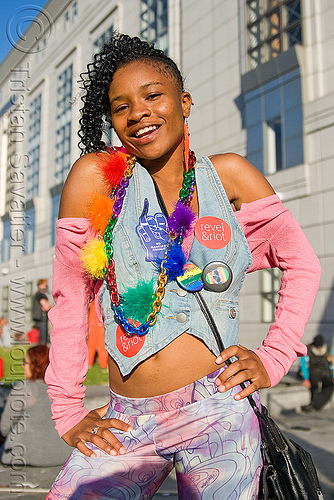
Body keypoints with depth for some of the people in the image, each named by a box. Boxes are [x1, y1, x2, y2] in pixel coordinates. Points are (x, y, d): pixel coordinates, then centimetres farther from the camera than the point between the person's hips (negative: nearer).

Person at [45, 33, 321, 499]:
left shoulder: (228, 175, 0)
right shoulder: (96, 175, -4)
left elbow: (302, 263, 9)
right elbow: (69, 295, 1)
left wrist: (273, 359, -1)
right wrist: (68, 413, 1)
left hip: (219, 413, 1)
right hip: (127, 424, 0)